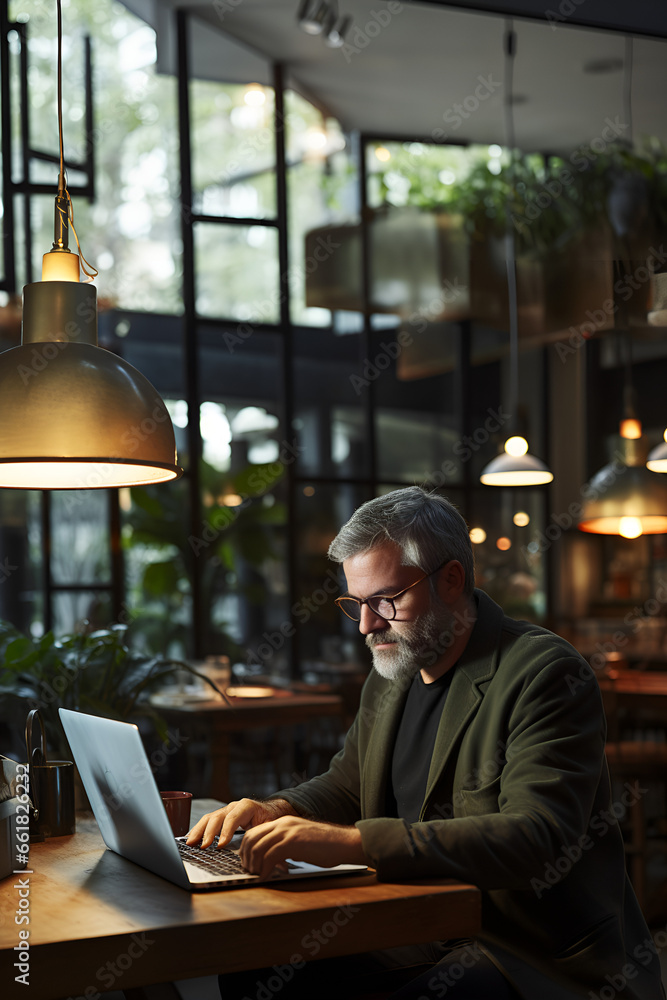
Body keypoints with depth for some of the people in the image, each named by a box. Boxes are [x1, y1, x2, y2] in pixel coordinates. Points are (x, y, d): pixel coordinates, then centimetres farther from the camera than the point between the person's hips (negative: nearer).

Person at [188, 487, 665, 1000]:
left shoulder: (545, 674, -15)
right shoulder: (389, 679, 11)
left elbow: (536, 839, -27)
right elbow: (346, 784, 25)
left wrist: (351, 841, -34)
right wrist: (279, 811, 0)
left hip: (546, 958, -7)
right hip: (422, 941, 7)